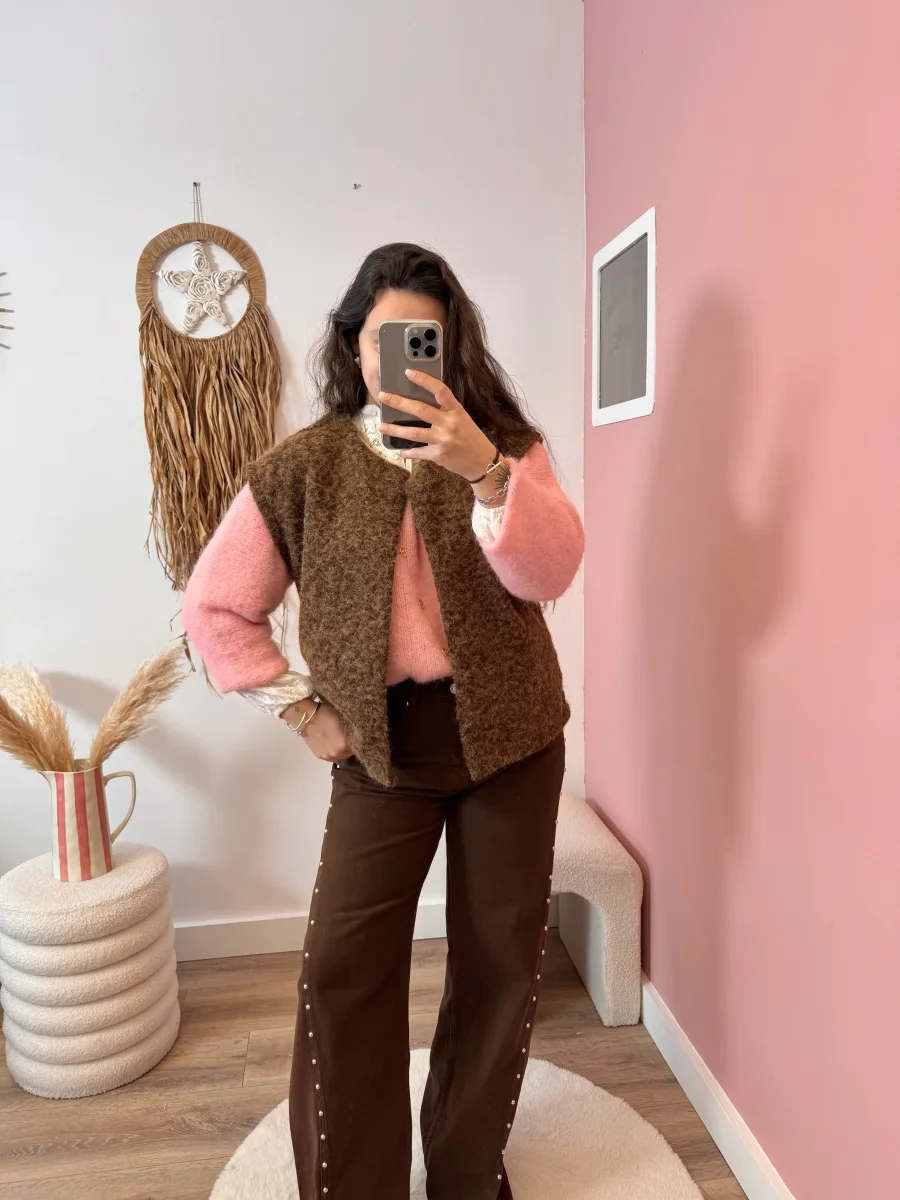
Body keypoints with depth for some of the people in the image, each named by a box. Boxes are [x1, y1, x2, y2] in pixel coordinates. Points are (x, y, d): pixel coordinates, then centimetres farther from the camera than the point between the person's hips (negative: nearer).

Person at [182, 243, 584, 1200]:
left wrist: (485, 469, -30)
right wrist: (299, 707, -2)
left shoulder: (505, 445, 1)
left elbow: (549, 573, -15)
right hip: (382, 745, 0)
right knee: (342, 967, -2)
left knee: (502, 956, 11)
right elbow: (215, 606, 4)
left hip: (510, 732, 1)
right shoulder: (303, 467, 0)